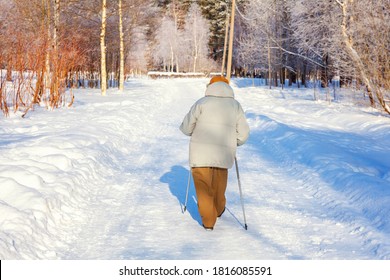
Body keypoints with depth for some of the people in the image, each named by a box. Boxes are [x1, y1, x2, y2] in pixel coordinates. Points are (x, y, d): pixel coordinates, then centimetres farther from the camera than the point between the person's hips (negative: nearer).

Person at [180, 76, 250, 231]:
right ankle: (218, 210, 44)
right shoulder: (235, 105, 4)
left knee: (204, 187, 9)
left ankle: (208, 221, 13)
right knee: (219, 186, 24)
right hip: (223, 155, 3)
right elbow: (243, 134, 3)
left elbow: (186, 127, 0)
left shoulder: (202, 103, -3)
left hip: (201, 154, -3)